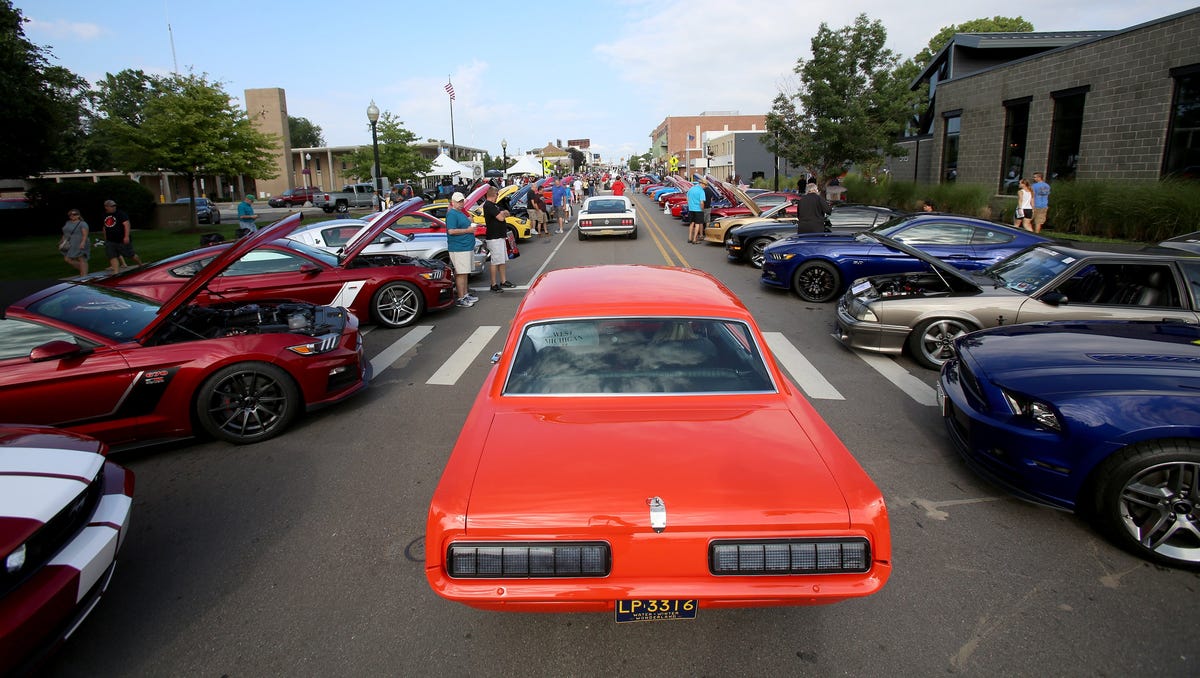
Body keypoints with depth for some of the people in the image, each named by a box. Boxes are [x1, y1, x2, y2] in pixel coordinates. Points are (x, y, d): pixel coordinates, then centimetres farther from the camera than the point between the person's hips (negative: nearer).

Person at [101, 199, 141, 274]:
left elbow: (126, 224, -17)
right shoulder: (105, 215, 15)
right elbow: (105, 227, 25)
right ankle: (116, 273, -5)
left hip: (122, 240, -6)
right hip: (110, 242, 6)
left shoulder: (121, 214, -8)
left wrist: (126, 236, -26)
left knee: (131, 254, 2)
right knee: (112, 257, -3)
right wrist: (105, 239, 24)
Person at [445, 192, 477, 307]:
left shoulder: (461, 212, 18)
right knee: (461, 273, -9)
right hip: (458, 248, -10)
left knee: (465, 273, 17)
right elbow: (451, 231, -23)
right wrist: (467, 230, -18)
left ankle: (465, 294, 26)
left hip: (466, 246, 10)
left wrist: (471, 226, 12)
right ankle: (460, 299, -6)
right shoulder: (451, 213, -13)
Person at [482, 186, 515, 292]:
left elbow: (506, 214, 14)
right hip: (494, 238, -10)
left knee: (502, 261, 15)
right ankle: (494, 284, 0)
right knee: (496, 262, -6)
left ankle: (503, 281, 23)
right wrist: (502, 213, -2)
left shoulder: (493, 205, 16)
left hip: (500, 236, 10)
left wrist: (502, 213, -7)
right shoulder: (488, 205, -17)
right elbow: (500, 218, -23)